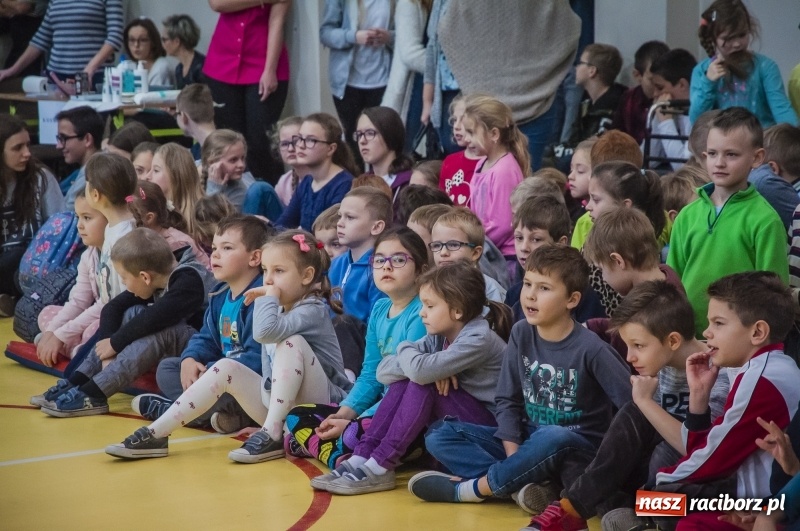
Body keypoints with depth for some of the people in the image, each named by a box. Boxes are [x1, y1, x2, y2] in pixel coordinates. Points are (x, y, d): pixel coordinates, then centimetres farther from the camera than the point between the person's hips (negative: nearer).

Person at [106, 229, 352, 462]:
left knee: (292, 342, -28)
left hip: (321, 407, -8)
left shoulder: (312, 310, -15)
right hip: (280, 403, 8)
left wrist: (268, 297, -20)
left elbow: (264, 332, -34)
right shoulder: (277, 309, 12)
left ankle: (273, 435, -26)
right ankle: (155, 435, -7)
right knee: (226, 368, -3)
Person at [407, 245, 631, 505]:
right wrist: (515, 458, -12)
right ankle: (528, 482, -26)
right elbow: (507, 400, 1)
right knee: (440, 434, -8)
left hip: (575, 446, -6)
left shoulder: (590, 348, -16)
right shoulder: (521, 334, -2)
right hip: (527, 439, 6)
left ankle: (469, 488, -21)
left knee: (552, 438, -41)